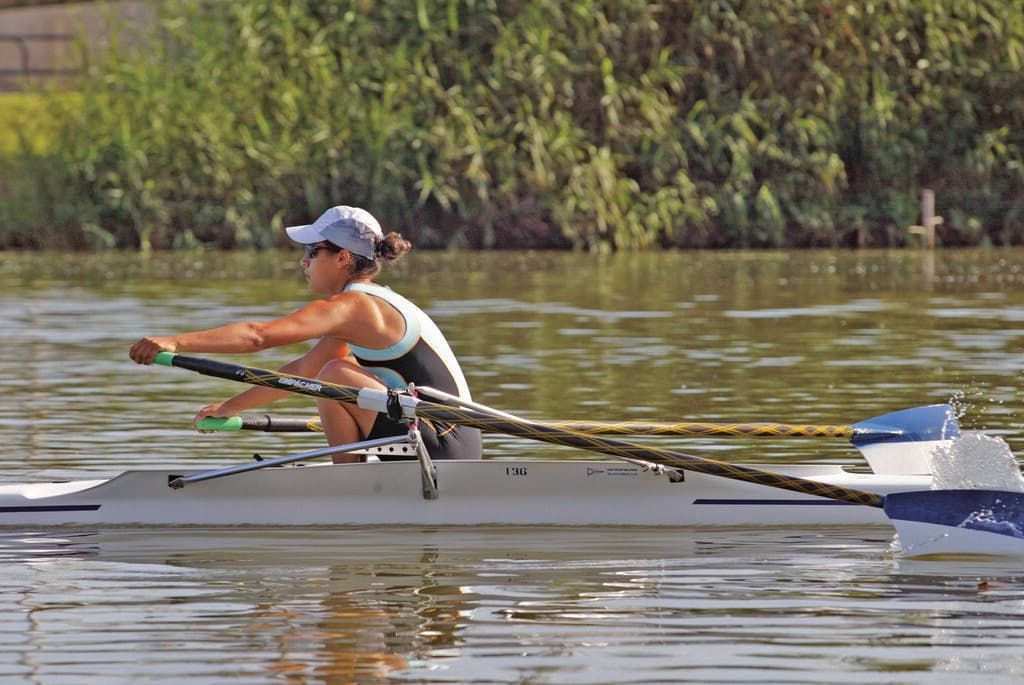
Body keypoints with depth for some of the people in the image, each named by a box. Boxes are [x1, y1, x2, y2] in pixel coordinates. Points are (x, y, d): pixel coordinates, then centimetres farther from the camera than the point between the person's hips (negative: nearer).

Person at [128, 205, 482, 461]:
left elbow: (258, 335, -24)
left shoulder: (350, 307, -13)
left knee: (336, 375, -14)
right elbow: (302, 370, 25)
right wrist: (232, 406, 28)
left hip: (440, 454, -10)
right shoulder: (367, 306, 16)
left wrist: (175, 342, -28)